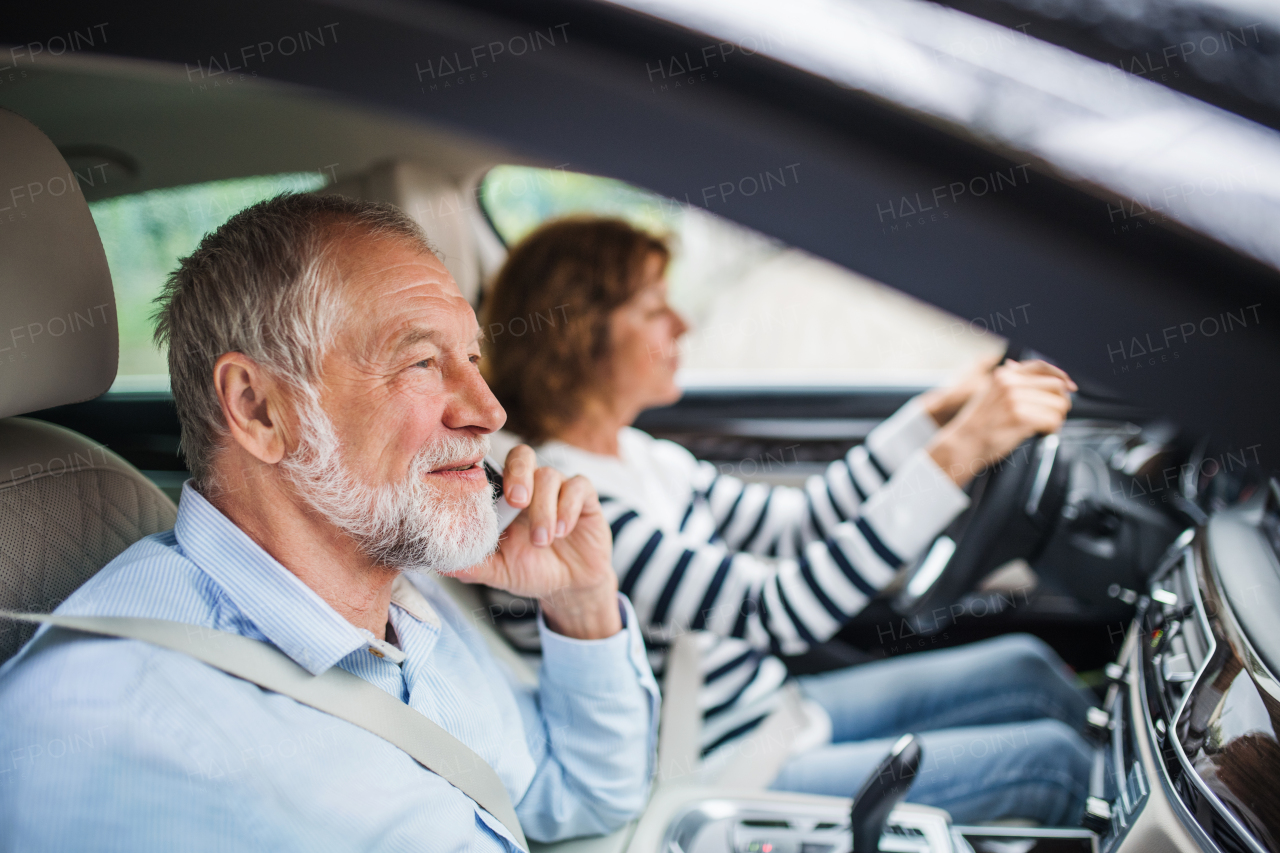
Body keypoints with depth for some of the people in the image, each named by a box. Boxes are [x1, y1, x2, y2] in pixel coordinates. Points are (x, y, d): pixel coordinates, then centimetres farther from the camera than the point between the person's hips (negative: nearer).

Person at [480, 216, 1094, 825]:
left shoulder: (636, 458, 3)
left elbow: (794, 524, 10)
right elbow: (779, 610, -34)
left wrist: (934, 414, 5)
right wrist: (956, 456, -35)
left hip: (778, 710, 9)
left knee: (1026, 668, 12)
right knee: (1047, 759, -7)